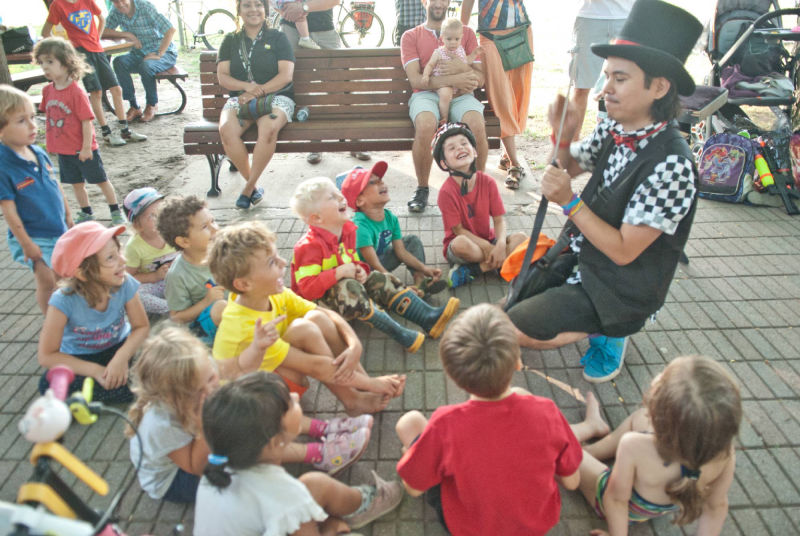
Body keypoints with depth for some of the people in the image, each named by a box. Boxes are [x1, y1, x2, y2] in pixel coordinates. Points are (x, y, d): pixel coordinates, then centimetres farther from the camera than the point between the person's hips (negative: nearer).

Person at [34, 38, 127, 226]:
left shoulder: (76, 92, -18)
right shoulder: (48, 90, 2)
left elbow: (87, 121, -18)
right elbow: (49, 118, 12)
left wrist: (86, 147, -17)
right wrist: (51, 141, 13)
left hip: (83, 149, -6)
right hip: (63, 149, 7)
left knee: (101, 180, 7)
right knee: (76, 183, 16)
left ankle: (115, 211, 19)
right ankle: (86, 213, 31)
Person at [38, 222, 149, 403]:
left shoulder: (125, 284, -24)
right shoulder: (64, 301, -28)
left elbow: (142, 326, -16)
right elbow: (47, 356, -22)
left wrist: (122, 356, -36)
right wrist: (96, 370, -31)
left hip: (119, 347, 1)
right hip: (80, 359, -1)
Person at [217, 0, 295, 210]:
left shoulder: (277, 38, 10)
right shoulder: (230, 41, 17)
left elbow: (286, 75, -3)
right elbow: (222, 76, 7)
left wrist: (257, 92, -14)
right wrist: (247, 86, -14)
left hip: (276, 96, -2)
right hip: (240, 98, 2)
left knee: (269, 128, -37)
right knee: (227, 130, -31)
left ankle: (249, 187, -23)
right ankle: (252, 183, -16)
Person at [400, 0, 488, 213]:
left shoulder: (467, 33, 20)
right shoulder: (411, 36, 14)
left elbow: (480, 78, 11)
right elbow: (415, 79, -3)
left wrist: (463, 68, -12)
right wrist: (452, 80, -16)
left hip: (459, 95, 1)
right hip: (426, 94, -1)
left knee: (477, 126, -32)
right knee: (425, 126, -37)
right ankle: (422, 189, -18)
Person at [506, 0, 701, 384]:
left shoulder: (670, 165, -30)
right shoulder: (612, 130, -8)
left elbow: (624, 251, -26)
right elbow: (571, 168, 11)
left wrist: (569, 202, -31)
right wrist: (563, 136, -11)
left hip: (621, 289, -8)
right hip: (582, 256, 8)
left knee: (512, 329, -11)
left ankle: (606, 332, 6)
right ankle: (596, 320, 18)